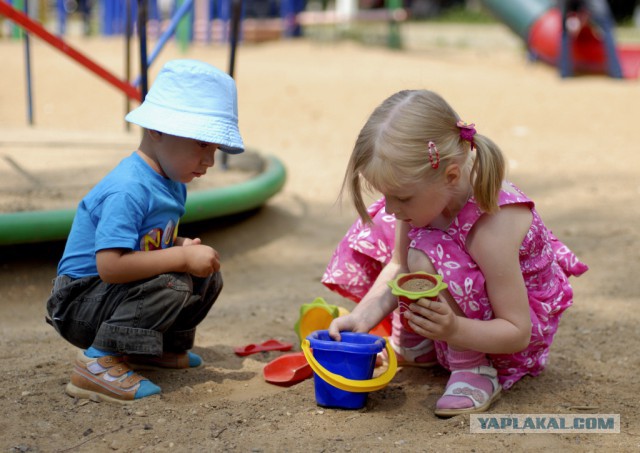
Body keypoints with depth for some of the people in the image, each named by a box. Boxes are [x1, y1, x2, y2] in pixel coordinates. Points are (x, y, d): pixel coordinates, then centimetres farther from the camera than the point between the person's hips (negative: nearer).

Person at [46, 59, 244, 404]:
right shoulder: (129, 190, -28)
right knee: (171, 286, -31)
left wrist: (184, 246, -6)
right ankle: (99, 361, -22)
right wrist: (182, 257, -30)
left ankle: (164, 347, 20)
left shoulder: (173, 184, 4)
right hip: (79, 303, -10)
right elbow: (110, 265, -36)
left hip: (118, 292, 10)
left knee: (208, 278, 5)